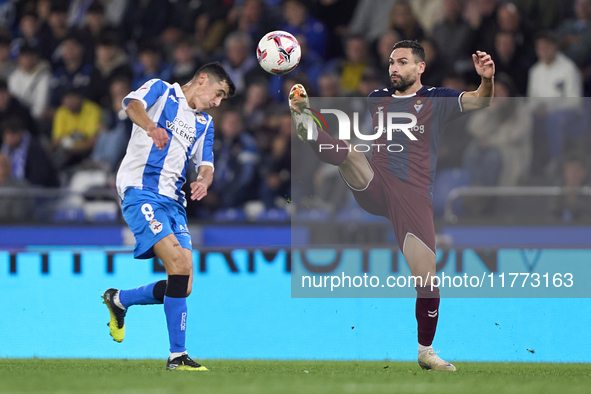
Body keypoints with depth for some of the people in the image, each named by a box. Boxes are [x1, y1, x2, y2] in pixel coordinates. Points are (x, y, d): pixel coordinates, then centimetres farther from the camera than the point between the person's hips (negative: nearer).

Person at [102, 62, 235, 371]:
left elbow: (205, 164, 21)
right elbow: (132, 104, -17)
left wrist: (204, 180, -6)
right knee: (179, 263, -24)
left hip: (173, 201, 8)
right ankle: (177, 355, -22)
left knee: (182, 286, -3)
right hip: (141, 192, -8)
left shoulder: (204, 123, 25)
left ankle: (118, 300, 24)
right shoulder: (161, 91, 4)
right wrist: (151, 126, -41)